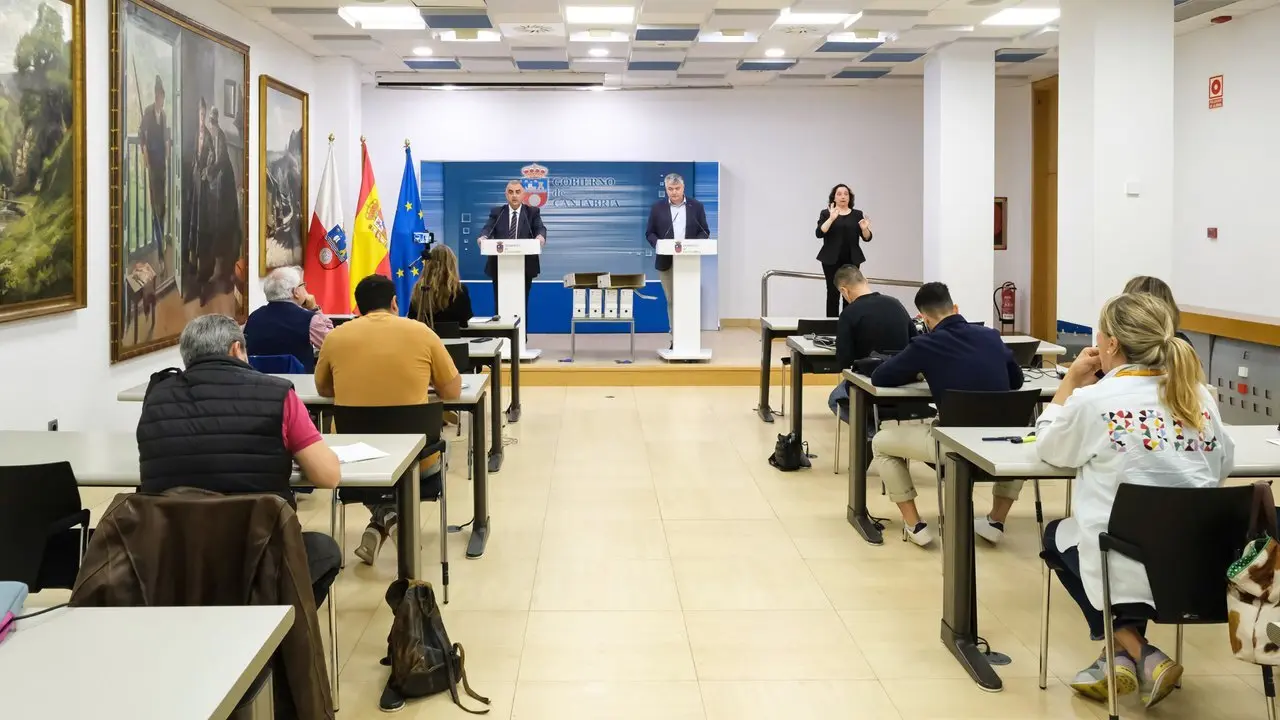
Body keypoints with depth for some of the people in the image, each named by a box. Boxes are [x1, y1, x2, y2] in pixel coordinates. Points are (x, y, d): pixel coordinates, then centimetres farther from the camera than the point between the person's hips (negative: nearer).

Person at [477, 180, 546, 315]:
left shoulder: (533, 212, 7)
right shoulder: (496, 212, 9)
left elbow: (540, 228, -9)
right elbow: (488, 228, -6)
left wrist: (541, 236, -34)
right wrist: (483, 237, -31)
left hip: (524, 267, -1)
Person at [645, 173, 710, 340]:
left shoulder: (696, 206, 4)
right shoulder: (657, 208, 4)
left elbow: (705, 231, 6)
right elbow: (650, 233, 5)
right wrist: (658, 244, -15)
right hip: (666, 262, 1)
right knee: (672, 301, 4)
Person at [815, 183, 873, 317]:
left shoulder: (857, 214, 10)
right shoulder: (826, 213, 3)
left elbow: (867, 238, 6)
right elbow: (819, 233, -11)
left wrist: (864, 229, -15)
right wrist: (831, 218, -23)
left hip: (852, 260, 2)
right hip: (832, 260, -2)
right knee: (833, 293, -5)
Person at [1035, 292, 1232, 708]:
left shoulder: (1093, 400, -11)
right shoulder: (1198, 396, 3)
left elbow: (1048, 448, 6)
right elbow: (1224, 465, 18)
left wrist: (1071, 383, 11)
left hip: (1131, 567, -5)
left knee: (1057, 536, 27)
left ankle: (1134, 652, 16)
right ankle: (1123, 657, 27)